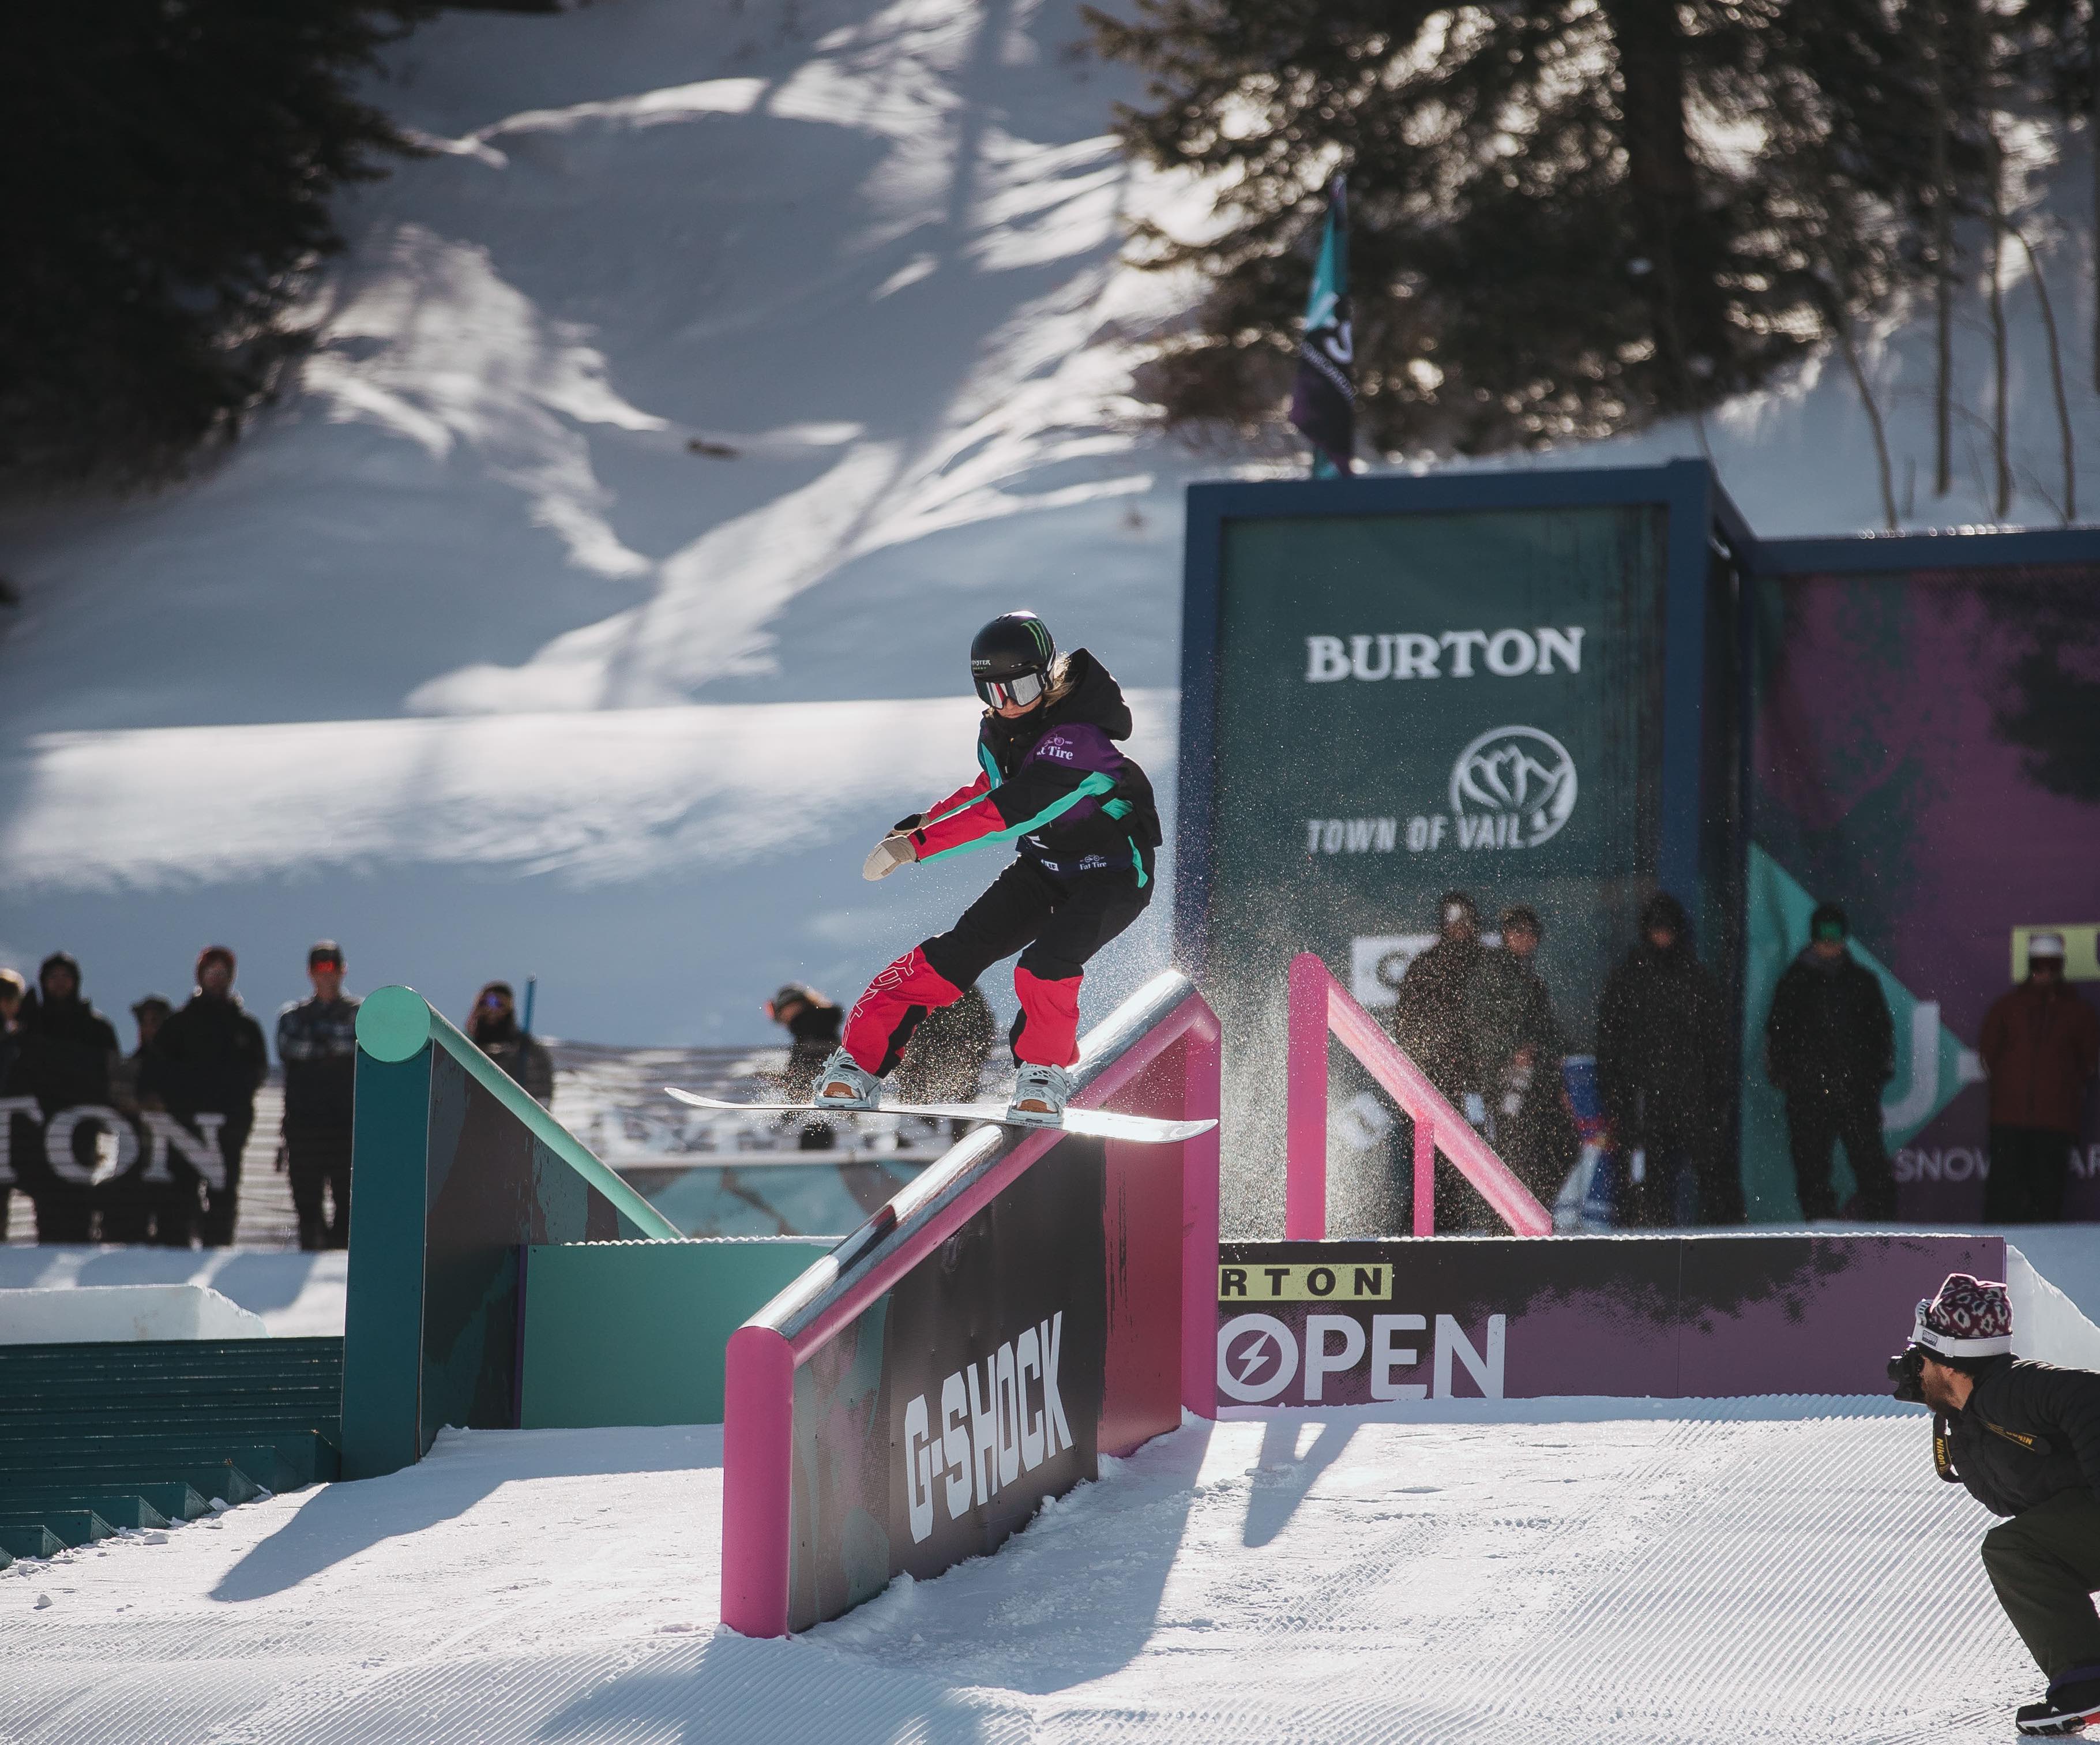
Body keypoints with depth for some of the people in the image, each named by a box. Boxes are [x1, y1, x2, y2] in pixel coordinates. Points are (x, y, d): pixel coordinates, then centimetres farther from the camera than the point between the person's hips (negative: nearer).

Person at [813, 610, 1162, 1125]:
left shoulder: (1073, 739, -30)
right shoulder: (999, 730, -3)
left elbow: (1010, 811, -38)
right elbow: (992, 789, 17)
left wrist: (915, 844, -40)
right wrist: (915, 825, 4)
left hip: (1113, 874, -7)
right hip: (1044, 865, 7)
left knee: (1047, 961, -31)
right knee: (955, 953, -8)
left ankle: (1044, 1073, -6)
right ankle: (859, 1062, -5)